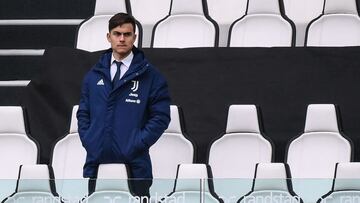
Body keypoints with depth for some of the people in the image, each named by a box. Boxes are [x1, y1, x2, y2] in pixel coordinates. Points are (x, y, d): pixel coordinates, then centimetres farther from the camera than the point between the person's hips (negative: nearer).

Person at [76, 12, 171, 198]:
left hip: (134, 165, -3)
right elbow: (83, 112, 15)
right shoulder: (94, 74, 11)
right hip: (96, 163, 3)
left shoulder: (150, 75, 0)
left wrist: (137, 144, -12)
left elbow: (161, 116, -4)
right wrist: (88, 141, 0)